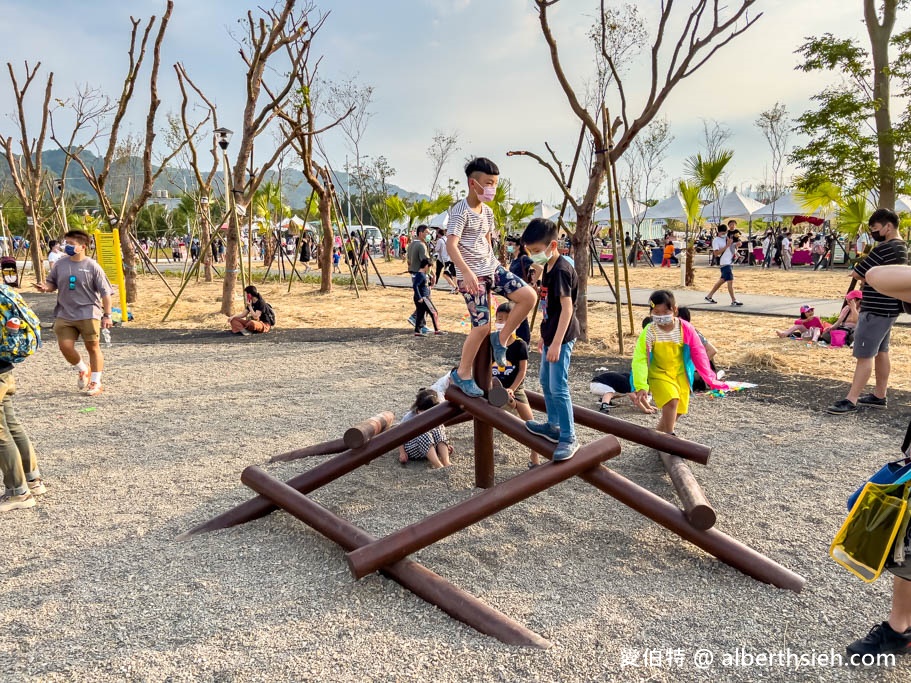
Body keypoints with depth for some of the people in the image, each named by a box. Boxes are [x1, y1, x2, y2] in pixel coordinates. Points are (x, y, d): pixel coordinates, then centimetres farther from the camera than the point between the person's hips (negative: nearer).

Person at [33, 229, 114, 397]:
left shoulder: (92, 267, -8)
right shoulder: (60, 264, 4)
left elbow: (106, 292, -7)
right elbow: (52, 283, 17)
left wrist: (107, 315, -10)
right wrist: (46, 287, -8)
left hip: (88, 314, -4)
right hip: (65, 314, 4)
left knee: (93, 347, 2)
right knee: (65, 346, -1)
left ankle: (96, 383, 14)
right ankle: (83, 370, 27)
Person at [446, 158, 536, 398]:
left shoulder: (487, 211, 12)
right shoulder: (461, 211, -14)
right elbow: (451, 245, -26)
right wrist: (467, 272, -38)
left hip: (492, 268, 8)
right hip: (472, 275, -8)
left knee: (529, 296, -9)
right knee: (482, 326, -8)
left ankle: (501, 339, 7)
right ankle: (462, 374, 11)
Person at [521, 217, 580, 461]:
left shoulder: (561, 270, -20)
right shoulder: (548, 269, 10)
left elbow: (567, 308, -24)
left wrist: (556, 343, -26)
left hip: (561, 338, -10)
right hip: (551, 335, 10)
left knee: (558, 388, -10)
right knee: (546, 383, 19)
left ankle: (569, 438, -3)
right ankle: (553, 426, 33)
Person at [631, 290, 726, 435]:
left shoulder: (685, 328, -15)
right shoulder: (649, 332, -21)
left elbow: (698, 353, -6)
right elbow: (640, 360, -22)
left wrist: (709, 378, -4)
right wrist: (641, 386, -30)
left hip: (680, 374, 4)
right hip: (659, 374, -3)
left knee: (678, 410, 9)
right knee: (671, 400, -26)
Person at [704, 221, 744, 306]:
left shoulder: (728, 237, 12)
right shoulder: (716, 240, -7)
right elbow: (716, 253, -17)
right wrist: (727, 246, -19)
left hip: (730, 261, 8)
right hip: (725, 263, -8)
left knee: (722, 280, 13)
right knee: (730, 281, -11)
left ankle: (709, 296, 22)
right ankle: (734, 301, -8)